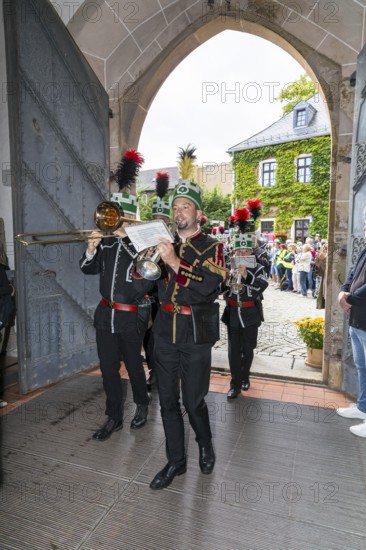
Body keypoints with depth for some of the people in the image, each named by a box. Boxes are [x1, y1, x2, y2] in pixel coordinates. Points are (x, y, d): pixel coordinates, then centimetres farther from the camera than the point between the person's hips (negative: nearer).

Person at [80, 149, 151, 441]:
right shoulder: (106, 241, 5)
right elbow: (88, 269, 8)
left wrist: (125, 237, -25)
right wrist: (91, 249, -11)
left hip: (131, 317, -4)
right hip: (105, 314, 5)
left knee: (134, 365, 12)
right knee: (108, 368, 10)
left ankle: (142, 405, 38)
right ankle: (114, 418, 26)